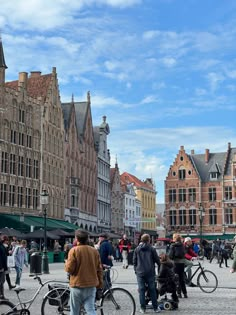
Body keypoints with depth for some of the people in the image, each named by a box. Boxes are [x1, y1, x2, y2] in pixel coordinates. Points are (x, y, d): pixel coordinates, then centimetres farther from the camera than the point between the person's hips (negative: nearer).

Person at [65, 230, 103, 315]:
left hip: (77, 285, -3)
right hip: (91, 286, 3)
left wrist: (66, 263, 8)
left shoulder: (74, 250, -10)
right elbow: (99, 269, 7)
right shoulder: (94, 251, 3)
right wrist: (100, 284, 17)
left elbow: (69, 269, -14)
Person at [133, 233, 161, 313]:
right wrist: (160, 267, 21)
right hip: (150, 272, -1)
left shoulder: (137, 249, 3)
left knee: (141, 290, 4)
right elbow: (157, 260, 3)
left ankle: (142, 308, 4)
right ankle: (155, 308, 10)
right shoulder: (152, 249, -3)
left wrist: (136, 270, 18)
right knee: (152, 290, 7)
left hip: (140, 273, 1)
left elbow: (134, 261, 7)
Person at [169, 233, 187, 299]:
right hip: (182, 262, 6)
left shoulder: (173, 245, -11)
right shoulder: (182, 245, 5)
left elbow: (170, 255, -12)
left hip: (176, 262, -6)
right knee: (182, 278, 14)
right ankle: (185, 293, 17)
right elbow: (184, 254, 9)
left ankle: (179, 293, 0)